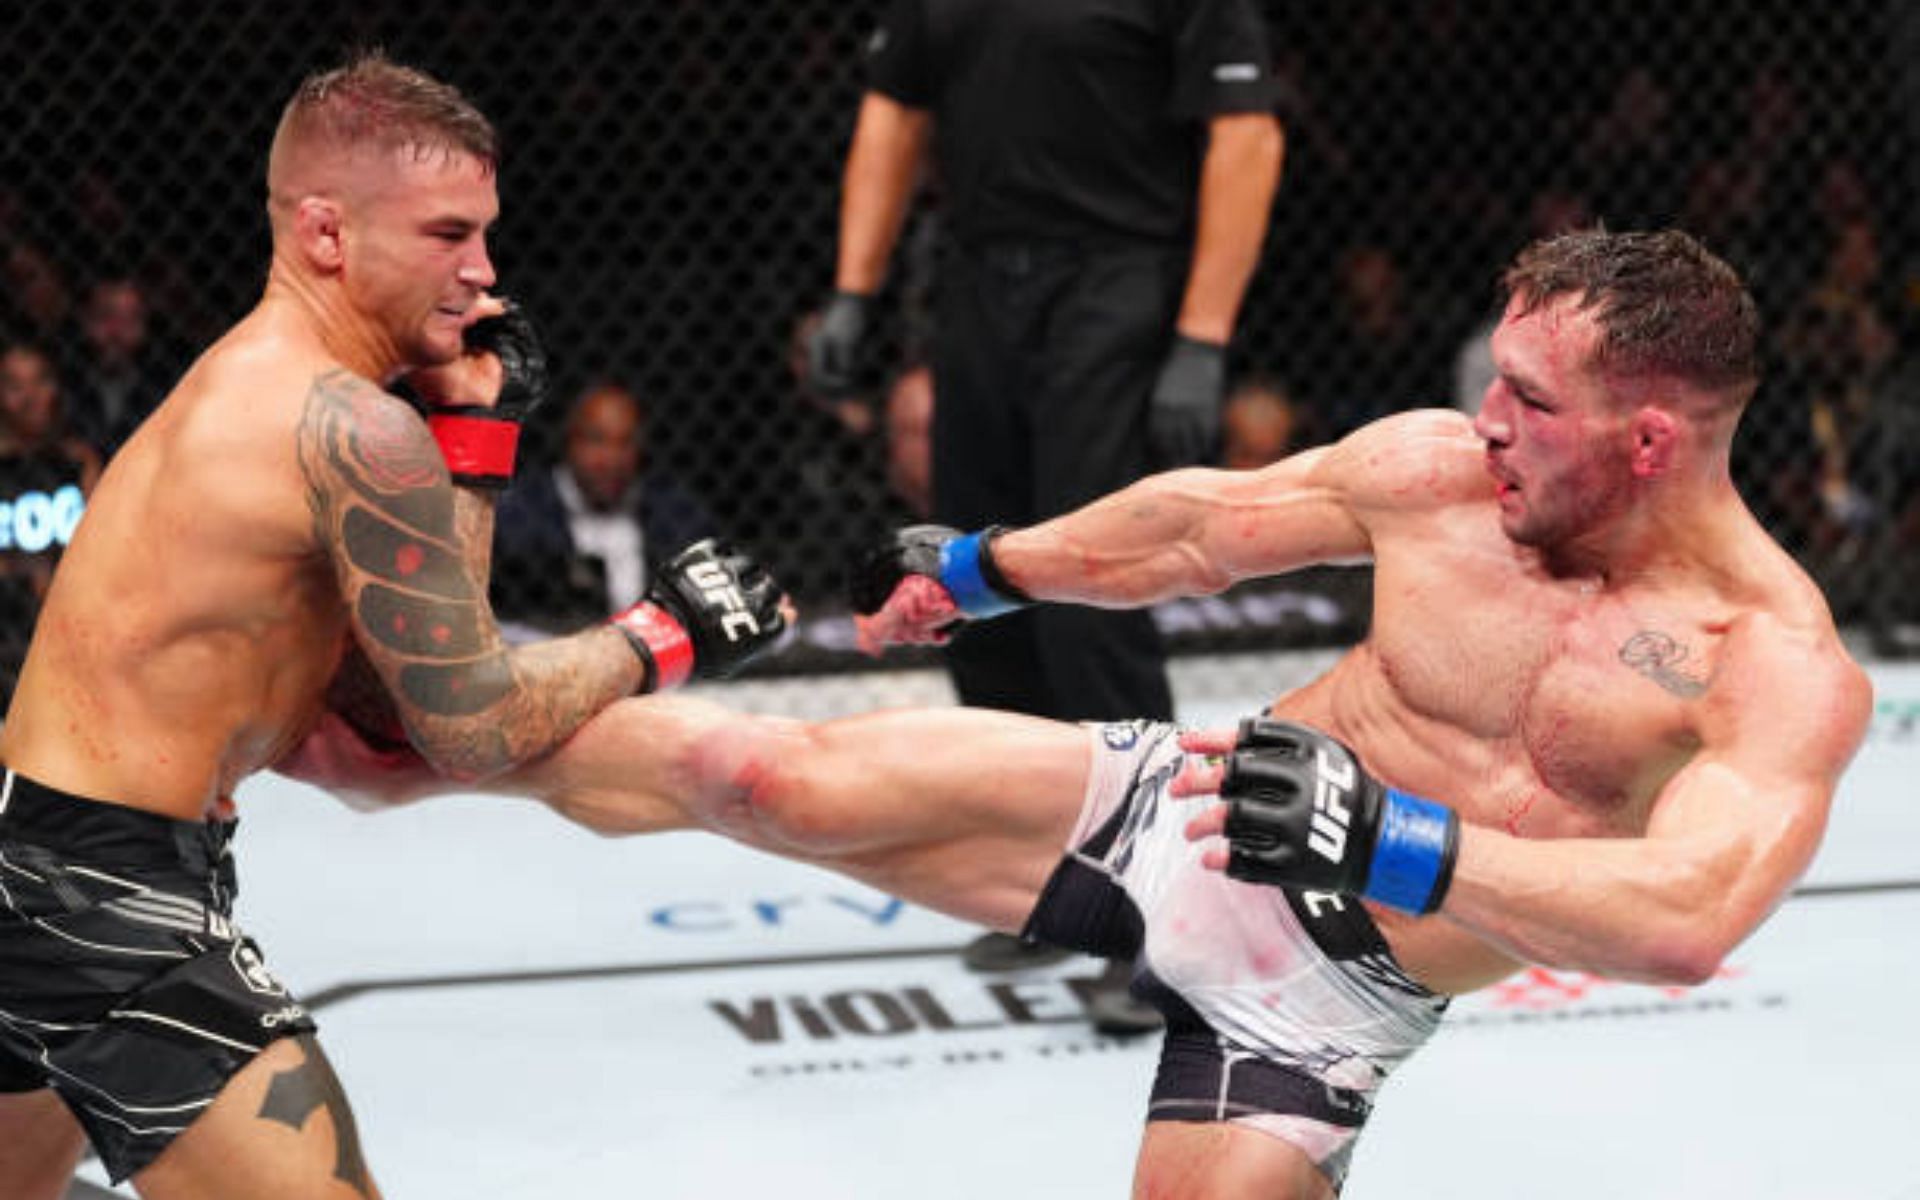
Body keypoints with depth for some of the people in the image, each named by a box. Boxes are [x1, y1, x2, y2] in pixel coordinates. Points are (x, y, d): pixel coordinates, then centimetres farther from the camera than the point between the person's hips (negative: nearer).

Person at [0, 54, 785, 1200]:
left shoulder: (244, 379, 12)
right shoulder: (350, 425, -17)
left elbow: (408, 662, 11)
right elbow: (472, 729, -13)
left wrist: (476, 431, 7)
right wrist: (666, 635, -1)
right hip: (114, 901, -11)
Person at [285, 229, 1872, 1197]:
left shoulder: (1783, 670, -21)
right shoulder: (1442, 463, -7)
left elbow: (1687, 920, -38)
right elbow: (1204, 522, 10)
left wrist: (1389, 841, -42)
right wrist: (982, 567, 22)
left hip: (1324, 1001, -3)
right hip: (1180, 808, 3)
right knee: (765, 774, -8)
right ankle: (407, 753, 11)